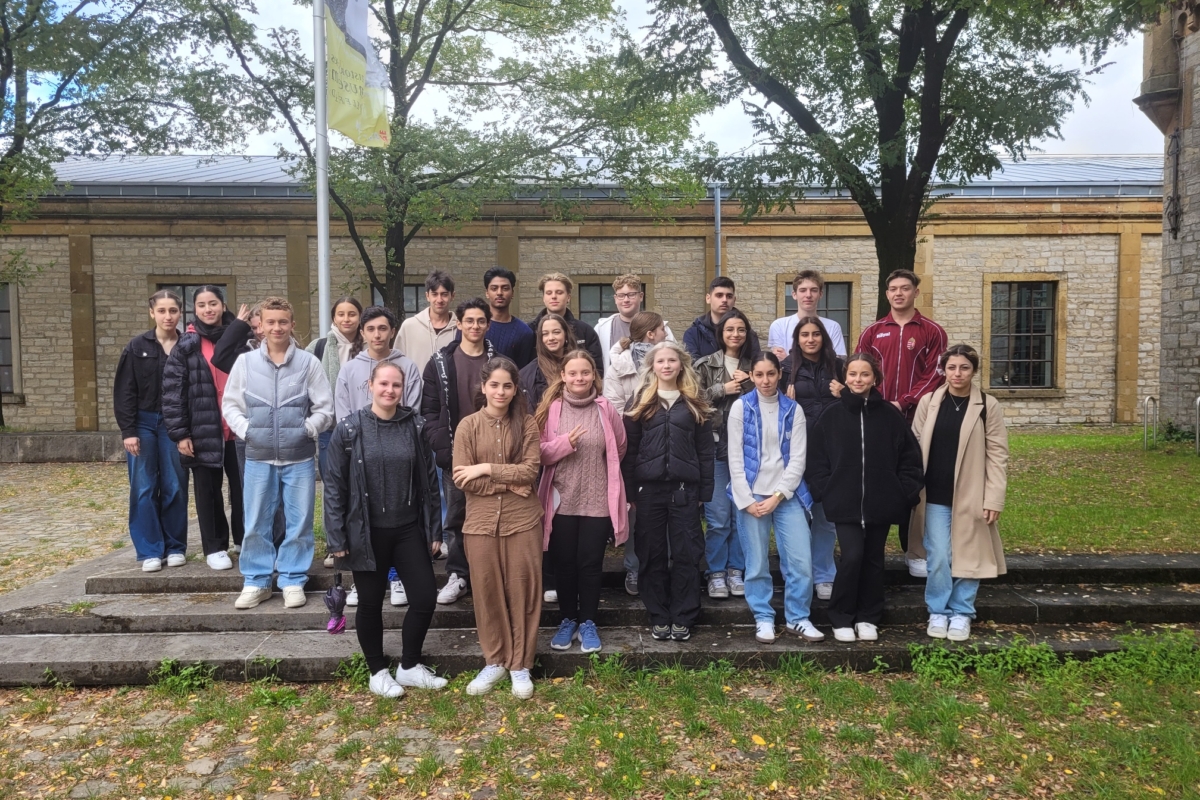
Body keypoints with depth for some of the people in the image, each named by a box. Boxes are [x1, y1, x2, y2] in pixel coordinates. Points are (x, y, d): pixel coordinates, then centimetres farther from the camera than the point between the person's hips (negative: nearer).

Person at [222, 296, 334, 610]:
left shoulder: (309, 362, 1)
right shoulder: (245, 362, 5)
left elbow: (325, 408, 3)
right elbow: (230, 404, 10)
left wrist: (307, 430, -10)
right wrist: (245, 429, -5)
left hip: (299, 457, -1)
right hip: (258, 457, 1)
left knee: (299, 522, 4)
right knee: (256, 523, 7)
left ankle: (293, 581, 18)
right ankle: (256, 581, 21)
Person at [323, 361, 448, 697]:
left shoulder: (416, 425, 0)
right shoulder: (349, 428, -7)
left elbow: (429, 480, 3)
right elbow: (334, 486, -5)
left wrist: (435, 529, 3)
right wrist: (336, 537, -8)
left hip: (409, 529, 3)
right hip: (367, 532, -2)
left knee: (426, 596, 3)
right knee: (371, 603, 10)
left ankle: (409, 666, 26)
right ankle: (378, 671, 31)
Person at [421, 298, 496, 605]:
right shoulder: (440, 362, 5)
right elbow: (429, 409, 4)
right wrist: (442, 446, -7)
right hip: (454, 453, 1)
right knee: (456, 516, 6)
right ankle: (459, 576, 17)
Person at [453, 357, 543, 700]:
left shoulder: (527, 424, 1)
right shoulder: (468, 426, 1)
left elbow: (530, 471, -8)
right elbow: (461, 479, -6)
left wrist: (487, 469, -13)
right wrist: (508, 484, -11)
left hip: (523, 520, 0)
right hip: (482, 520, 0)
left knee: (523, 590, 4)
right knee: (487, 591, 7)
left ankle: (521, 665, 18)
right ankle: (494, 661, 24)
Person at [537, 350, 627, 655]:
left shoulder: (605, 409, -3)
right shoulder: (551, 408, -2)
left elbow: (620, 448, 9)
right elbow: (539, 453, -3)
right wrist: (564, 443, -18)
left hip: (598, 501, -1)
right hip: (561, 501, 1)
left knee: (590, 564, 6)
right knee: (564, 564, 10)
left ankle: (587, 623, 23)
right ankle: (567, 621, 27)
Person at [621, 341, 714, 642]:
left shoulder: (695, 405, 7)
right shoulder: (641, 403, 6)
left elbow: (705, 451, 5)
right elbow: (629, 450, 3)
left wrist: (704, 492, 0)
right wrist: (630, 492, -2)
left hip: (684, 489, 0)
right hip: (649, 488, 0)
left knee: (686, 554, 2)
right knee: (652, 554, 6)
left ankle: (683, 619, 13)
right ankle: (659, 617, 17)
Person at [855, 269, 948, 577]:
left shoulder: (932, 332, 6)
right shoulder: (872, 333, 12)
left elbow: (934, 376, -2)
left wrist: (904, 402, -13)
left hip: (916, 419, -2)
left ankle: (916, 552, 11)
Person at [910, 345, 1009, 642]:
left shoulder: (988, 406, -1)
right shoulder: (928, 402, 2)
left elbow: (998, 455, -2)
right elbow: (915, 448, 4)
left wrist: (994, 499, -7)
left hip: (971, 495, 0)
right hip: (935, 496, 1)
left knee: (968, 557, 7)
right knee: (938, 557, 0)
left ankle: (961, 613, 23)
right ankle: (938, 611, 17)